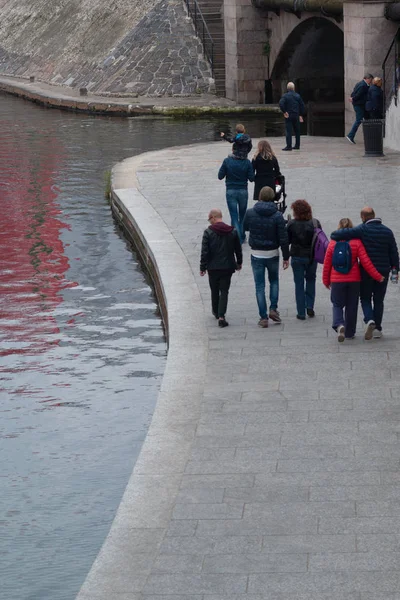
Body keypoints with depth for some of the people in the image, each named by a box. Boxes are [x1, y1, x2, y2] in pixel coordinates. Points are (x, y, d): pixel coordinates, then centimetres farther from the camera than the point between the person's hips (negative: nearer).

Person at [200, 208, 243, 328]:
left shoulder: (208, 232, -10)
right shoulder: (233, 232, 1)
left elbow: (204, 252, -11)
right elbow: (238, 250, 10)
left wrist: (203, 267, -4)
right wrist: (239, 263, 24)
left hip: (213, 267, -1)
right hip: (227, 267, 1)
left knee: (214, 291, 17)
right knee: (224, 291, 2)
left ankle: (216, 312, 34)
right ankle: (221, 316, -10)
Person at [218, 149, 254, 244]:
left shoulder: (227, 161, -10)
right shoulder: (246, 162, -8)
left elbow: (220, 176, -5)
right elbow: (251, 178, -6)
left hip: (231, 192, -1)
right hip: (243, 191, 1)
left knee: (234, 217, 1)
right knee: (242, 216, 18)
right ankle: (242, 237, 26)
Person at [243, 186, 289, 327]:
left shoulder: (250, 213, -8)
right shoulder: (277, 215, -11)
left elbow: (245, 227, 12)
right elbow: (283, 238, -10)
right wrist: (286, 257, -2)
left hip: (256, 255, 0)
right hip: (272, 254, 0)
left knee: (260, 286, 6)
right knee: (274, 281, 23)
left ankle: (263, 317, 4)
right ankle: (273, 308, 9)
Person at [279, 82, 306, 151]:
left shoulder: (285, 96, -7)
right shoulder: (298, 96, 5)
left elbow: (281, 104, -21)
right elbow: (302, 106, 6)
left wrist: (284, 112, -12)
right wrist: (301, 115, 12)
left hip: (288, 116, -4)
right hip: (296, 116, 4)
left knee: (288, 131, -4)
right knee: (297, 131, 13)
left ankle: (289, 146, -8)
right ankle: (297, 145, 17)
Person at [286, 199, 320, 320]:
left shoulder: (291, 224, -14)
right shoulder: (315, 223, -8)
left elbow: (287, 241, -7)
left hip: (297, 257, -2)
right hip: (312, 256, 2)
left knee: (299, 284, 8)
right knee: (311, 280, 23)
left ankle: (301, 313, 8)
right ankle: (310, 306, 12)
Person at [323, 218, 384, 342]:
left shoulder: (333, 243, -3)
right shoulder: (357, 242, -6)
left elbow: (327, 264, 2)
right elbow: (365, 262, -10)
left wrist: (326, 281, 14)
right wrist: (377, 276, -3)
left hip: (337, 280, 0)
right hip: (354, 280, 0)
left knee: (337, 305, 10)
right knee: (351, 306, 13)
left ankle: (339, 325, -18)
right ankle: (349, 333, 19)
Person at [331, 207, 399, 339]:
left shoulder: (362, 230, -11)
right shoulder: (387, 231, 3)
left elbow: (335, 235, -19)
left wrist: (335, 235, 3)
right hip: (383, 271, 3)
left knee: (365, 298, 10)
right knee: (378, 300, 13)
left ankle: (369, 320, -15)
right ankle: (377, 328, 12)